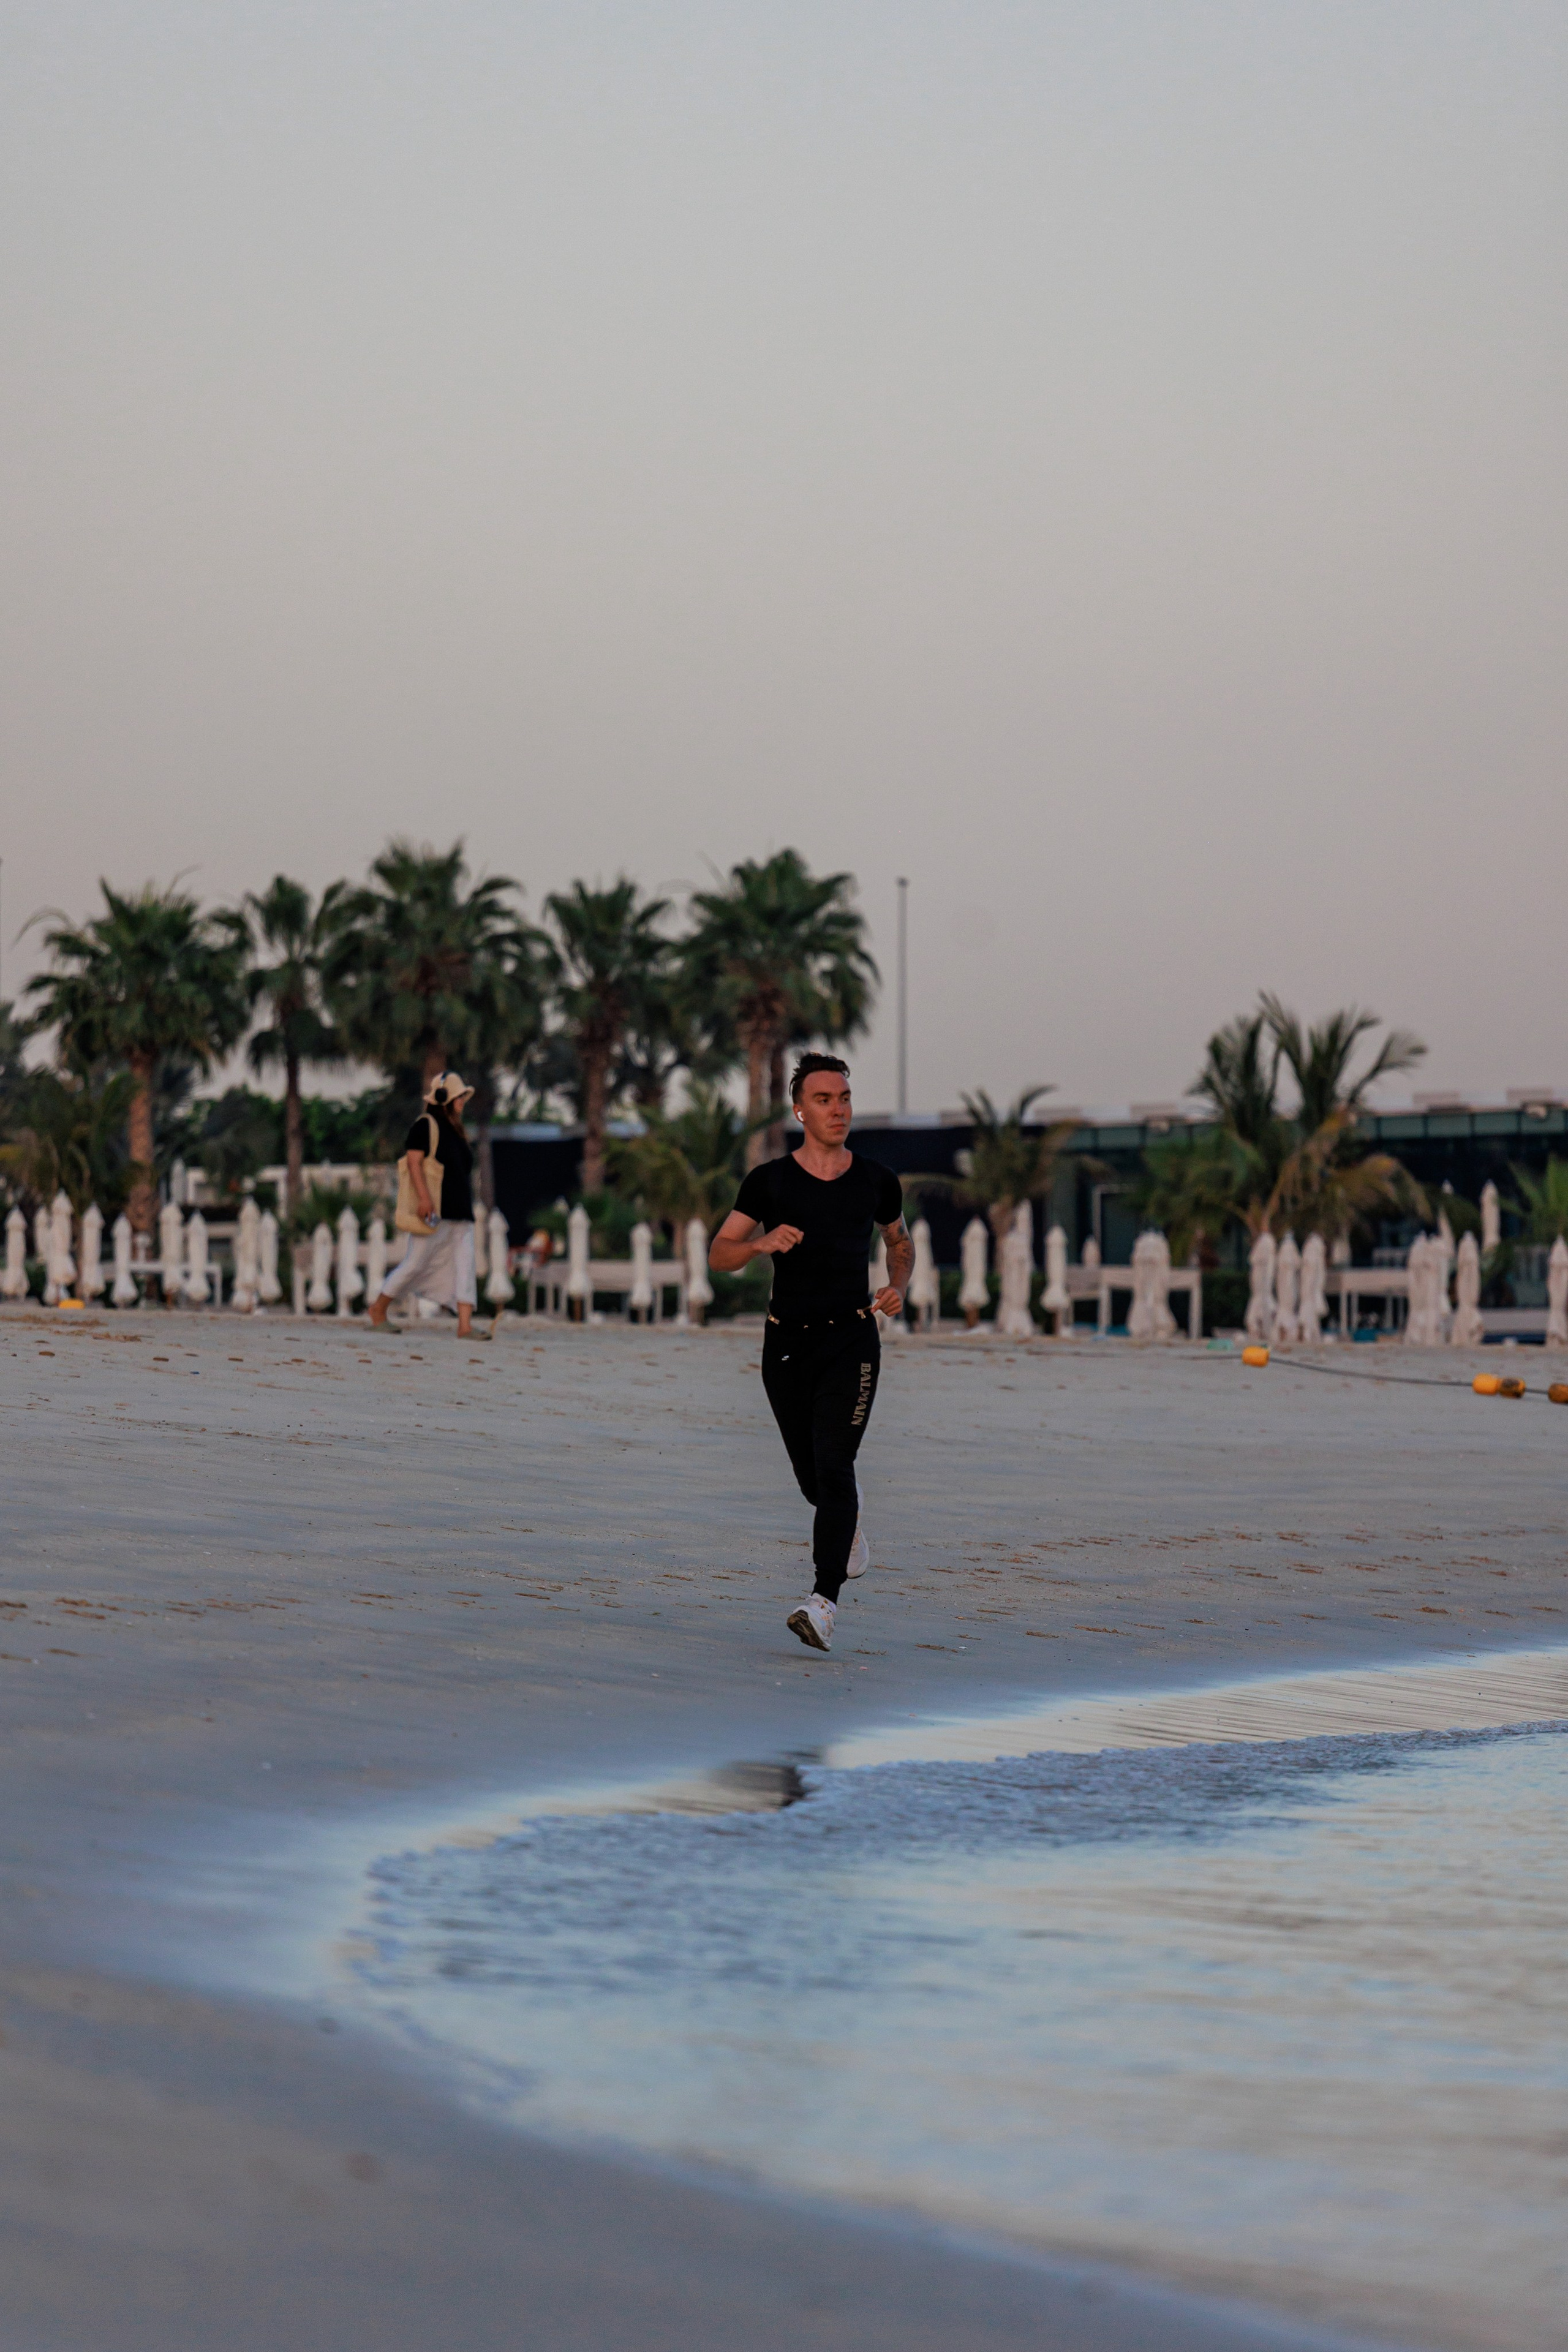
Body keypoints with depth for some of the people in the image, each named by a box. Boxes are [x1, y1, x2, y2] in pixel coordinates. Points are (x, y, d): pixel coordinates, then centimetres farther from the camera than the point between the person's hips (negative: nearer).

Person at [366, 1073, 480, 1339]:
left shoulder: (455, 1130, 21)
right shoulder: (425, 1126, -5)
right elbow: (414, 1162, -15)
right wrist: (424, 1197, -25)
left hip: (461, 1214, 8)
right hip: (435, 1214, -8)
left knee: (465, 1266, -5)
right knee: (416, 1264, -3)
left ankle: (465, 1325, -13)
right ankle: (378, 1308, 14)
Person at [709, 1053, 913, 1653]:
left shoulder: (875, 1181, 4)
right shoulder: (770, 1181, 0)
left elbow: (900, 1242, 22)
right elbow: (719, 1255, -1)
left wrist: (898, 1287, 2)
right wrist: (761, 1242, -21)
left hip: (852, 1339, -1)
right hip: (787, 1341, 1)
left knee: (833, 1467, -17)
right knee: (813, 1478, 10)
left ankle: (824, 1602, -24)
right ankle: (850, 1519, 47)